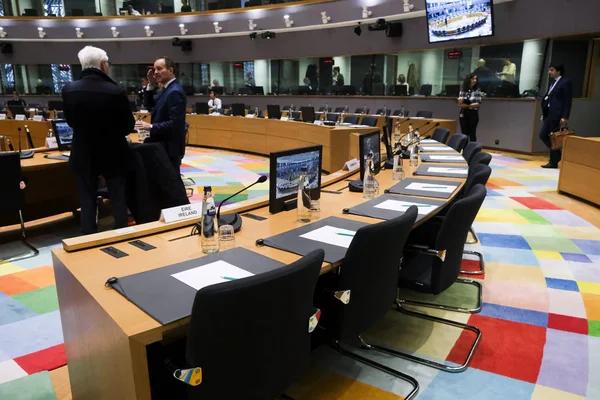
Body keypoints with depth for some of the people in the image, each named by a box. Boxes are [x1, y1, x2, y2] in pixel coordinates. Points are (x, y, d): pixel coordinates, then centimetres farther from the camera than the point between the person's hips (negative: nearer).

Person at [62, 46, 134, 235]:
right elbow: (128, 126, -8)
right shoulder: (115, 91, -18)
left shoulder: (68, 90, -8)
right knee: (118, 198, 13)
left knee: (87, 201, 13)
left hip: (83, 155, 2)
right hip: (113, 154, -2)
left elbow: (70, 121, 5)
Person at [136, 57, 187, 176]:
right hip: (164, 144, 9)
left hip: (170, 146, -9)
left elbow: (175, 123, -25)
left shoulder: (175, 92, -19)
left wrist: (150, 127, -24)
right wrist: (151, 85, 5)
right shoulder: (168, 89, 12)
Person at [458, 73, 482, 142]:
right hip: (463, 114, 2)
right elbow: (460, 104, -1)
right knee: (464, 133, 6)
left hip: (473, 114, -2)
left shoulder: (477, 90, -2)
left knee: (472, 133, 0)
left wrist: (466, 105, -10)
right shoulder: (463, 90, 3)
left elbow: (478, 104, -8)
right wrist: (471, 105, -10)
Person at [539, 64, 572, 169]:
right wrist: (544, 114, 14)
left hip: (557, 116, -8)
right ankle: (557, 154, 21)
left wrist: (565, 117, -17)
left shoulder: (565, 82, -6)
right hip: (549, 115, 8)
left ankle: (553, 162, 7)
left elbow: (568, 101, -11)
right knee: (543, 135, 6)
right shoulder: (552, 83, 17)